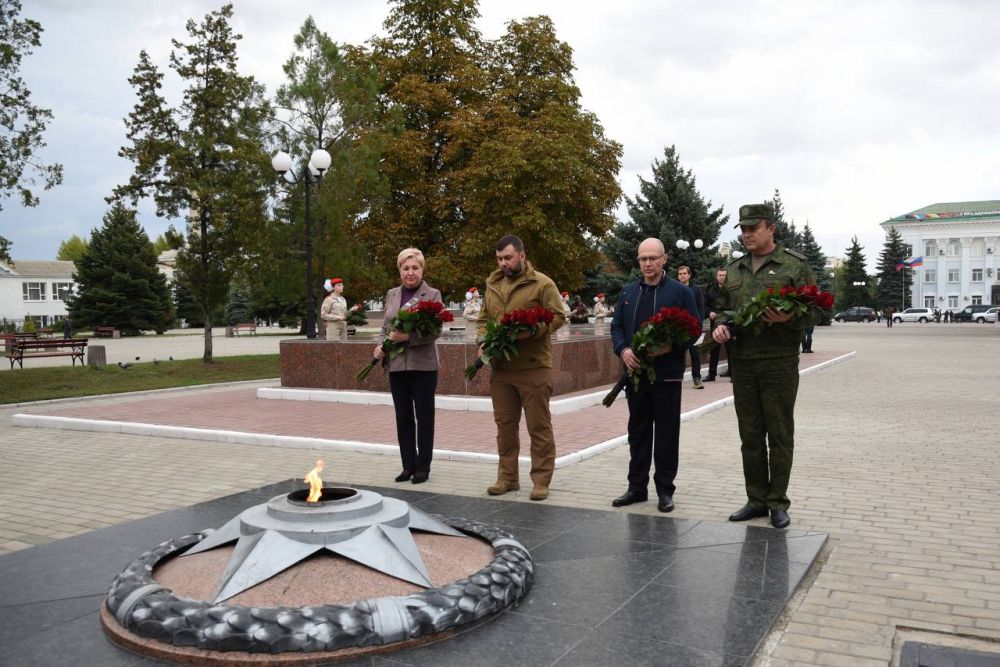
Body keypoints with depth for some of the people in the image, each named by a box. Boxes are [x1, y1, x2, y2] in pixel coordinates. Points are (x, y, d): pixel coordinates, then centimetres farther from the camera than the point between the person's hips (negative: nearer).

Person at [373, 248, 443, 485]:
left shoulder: (433, 295, -3)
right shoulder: (391, 295, 11)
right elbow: (385, 327, 17)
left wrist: (408, 337, -23)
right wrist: (381, 346, -2)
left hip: (423, 365, -4)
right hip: (396, 365, 4)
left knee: (424, 416, 5)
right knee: (403, 417, 9)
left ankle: (422, 467, 16)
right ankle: (408, 465, 20)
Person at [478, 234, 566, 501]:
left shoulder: (542, 283, -4)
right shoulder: (493, 285, 14)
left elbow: (557, 316, -8)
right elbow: (483, 319, 19)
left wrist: (533, 331, -23)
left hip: (534, 367, -5)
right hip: (500, 367, 6)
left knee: (539, 426, 1)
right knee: (505, 424, 12)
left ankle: (541, 481, 9)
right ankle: (507, 477, 23)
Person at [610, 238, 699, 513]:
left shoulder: (680, 292, -1)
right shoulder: (628, 292, 12)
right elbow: (617, 326, 13)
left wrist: (671, 347, -19)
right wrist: (623, 350, -6)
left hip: (667, 375, -4)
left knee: (666, 435, 2)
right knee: (638, 432, 11)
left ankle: (665, 490, 12)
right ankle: (637, 486, 21)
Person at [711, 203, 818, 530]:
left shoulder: (795, 264, -1)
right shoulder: (734, 269, 13)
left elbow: (814, 311, -2)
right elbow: (724, 308, 21)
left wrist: (788, 318, -22)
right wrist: (721, 325, -1)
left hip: (780, 361, -4)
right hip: (742, 362, 5)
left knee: (780, 435, 2)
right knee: (750, 435, 9)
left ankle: (778, 503, 13)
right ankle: (756, 500, 19)